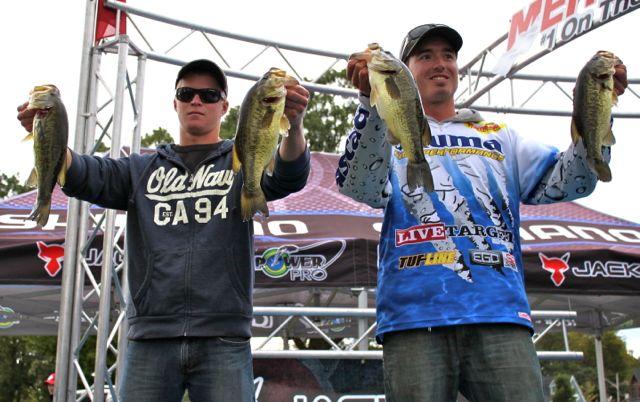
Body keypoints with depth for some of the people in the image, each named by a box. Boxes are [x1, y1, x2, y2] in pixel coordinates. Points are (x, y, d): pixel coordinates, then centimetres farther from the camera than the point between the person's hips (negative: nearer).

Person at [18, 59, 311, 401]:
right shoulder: (142, 169, 17)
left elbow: (288, 177, -8)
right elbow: (85, 175, 2)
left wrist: (294, 126, -30)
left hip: (223, 338, -1)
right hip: (150, 336, 2)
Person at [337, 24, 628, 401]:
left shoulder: (499, 136, 25)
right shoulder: (390, 133, 16)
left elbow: (566, 181, 11)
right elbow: (361, 188, -6)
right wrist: (373, 103, -20)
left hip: (501, 312, 2)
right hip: (414, 313, -2)